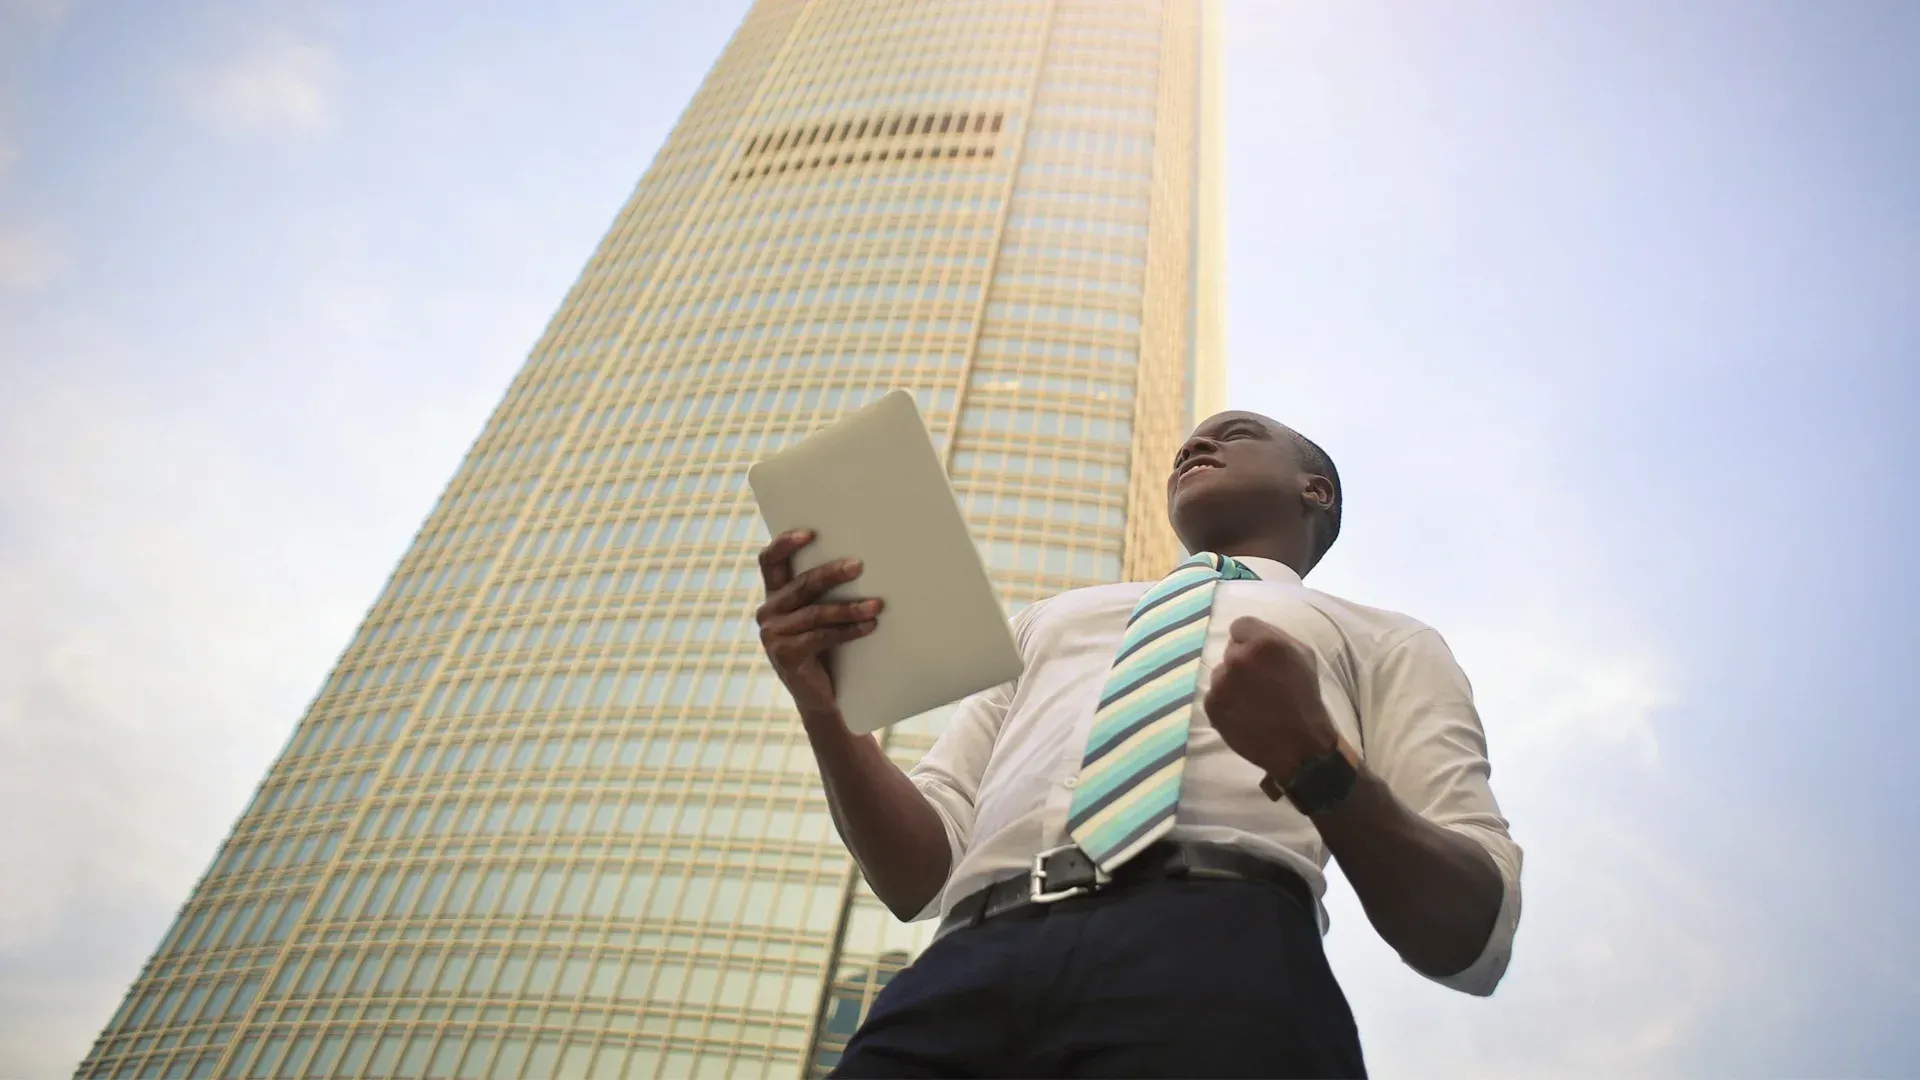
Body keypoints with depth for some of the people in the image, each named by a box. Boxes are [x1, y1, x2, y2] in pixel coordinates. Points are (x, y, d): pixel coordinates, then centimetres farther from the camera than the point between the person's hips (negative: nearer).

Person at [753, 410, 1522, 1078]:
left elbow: (1477, 938, 9)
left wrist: (1319, 762, -9)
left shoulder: (1384, 641, 22)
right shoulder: (1050, 620, 31)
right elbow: (920, 878, 21)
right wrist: (825, 706, 3)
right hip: (969, 974, 3)